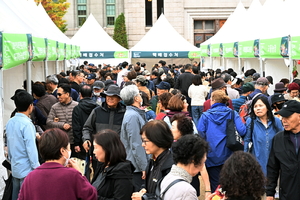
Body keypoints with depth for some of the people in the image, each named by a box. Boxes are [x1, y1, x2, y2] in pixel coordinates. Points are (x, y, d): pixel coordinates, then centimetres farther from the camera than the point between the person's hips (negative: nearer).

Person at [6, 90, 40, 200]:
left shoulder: (10, 122, 5)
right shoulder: (26, 123, -18)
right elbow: (31, 148, -19)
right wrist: (37, 168, -12)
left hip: (15, 167, 7)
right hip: (27, 169, -7)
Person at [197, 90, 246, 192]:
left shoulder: (205, 115, -5)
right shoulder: (233, 114, -3)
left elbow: (200, 133, -11)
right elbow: (242, 131, -14)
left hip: (212, 157, -1)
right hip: (228, 156, 1)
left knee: (215, 187, 9)